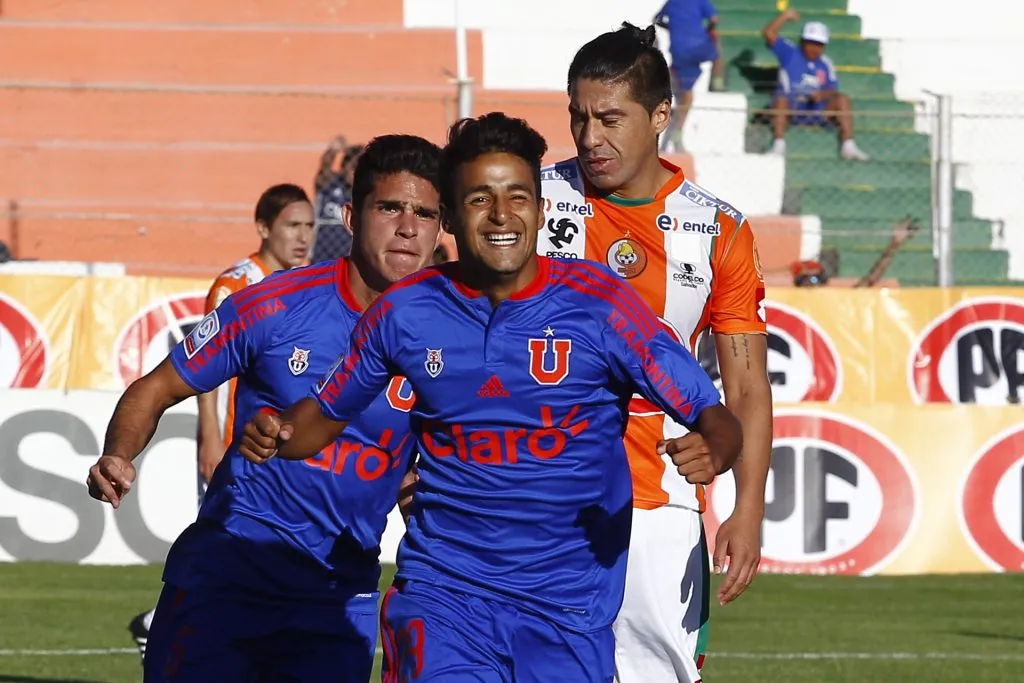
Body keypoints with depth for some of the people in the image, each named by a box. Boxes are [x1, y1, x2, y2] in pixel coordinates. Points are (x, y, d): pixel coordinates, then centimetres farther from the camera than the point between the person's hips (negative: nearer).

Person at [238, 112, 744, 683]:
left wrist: (709, 453, -30)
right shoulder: (405, 310, 1)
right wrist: (275, 437, -6)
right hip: (443, 589, 0)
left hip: (569, 599, 0)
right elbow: (328, 412, 16)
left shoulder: (597, 302, -6)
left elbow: (713, 416, -6)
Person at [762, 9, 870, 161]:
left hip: (818, 112, 3)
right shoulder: (790, 54, 10)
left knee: (842, 99, -18)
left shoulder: (825, 63, 17)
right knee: (781, 98, -35)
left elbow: (833, 90, 8)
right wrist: (785, 16, -4)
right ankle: (779, 145, -42)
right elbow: (769, 34, -1)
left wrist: (822, 94, -13)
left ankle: (848, 146, -26)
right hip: (791, 110, -3)